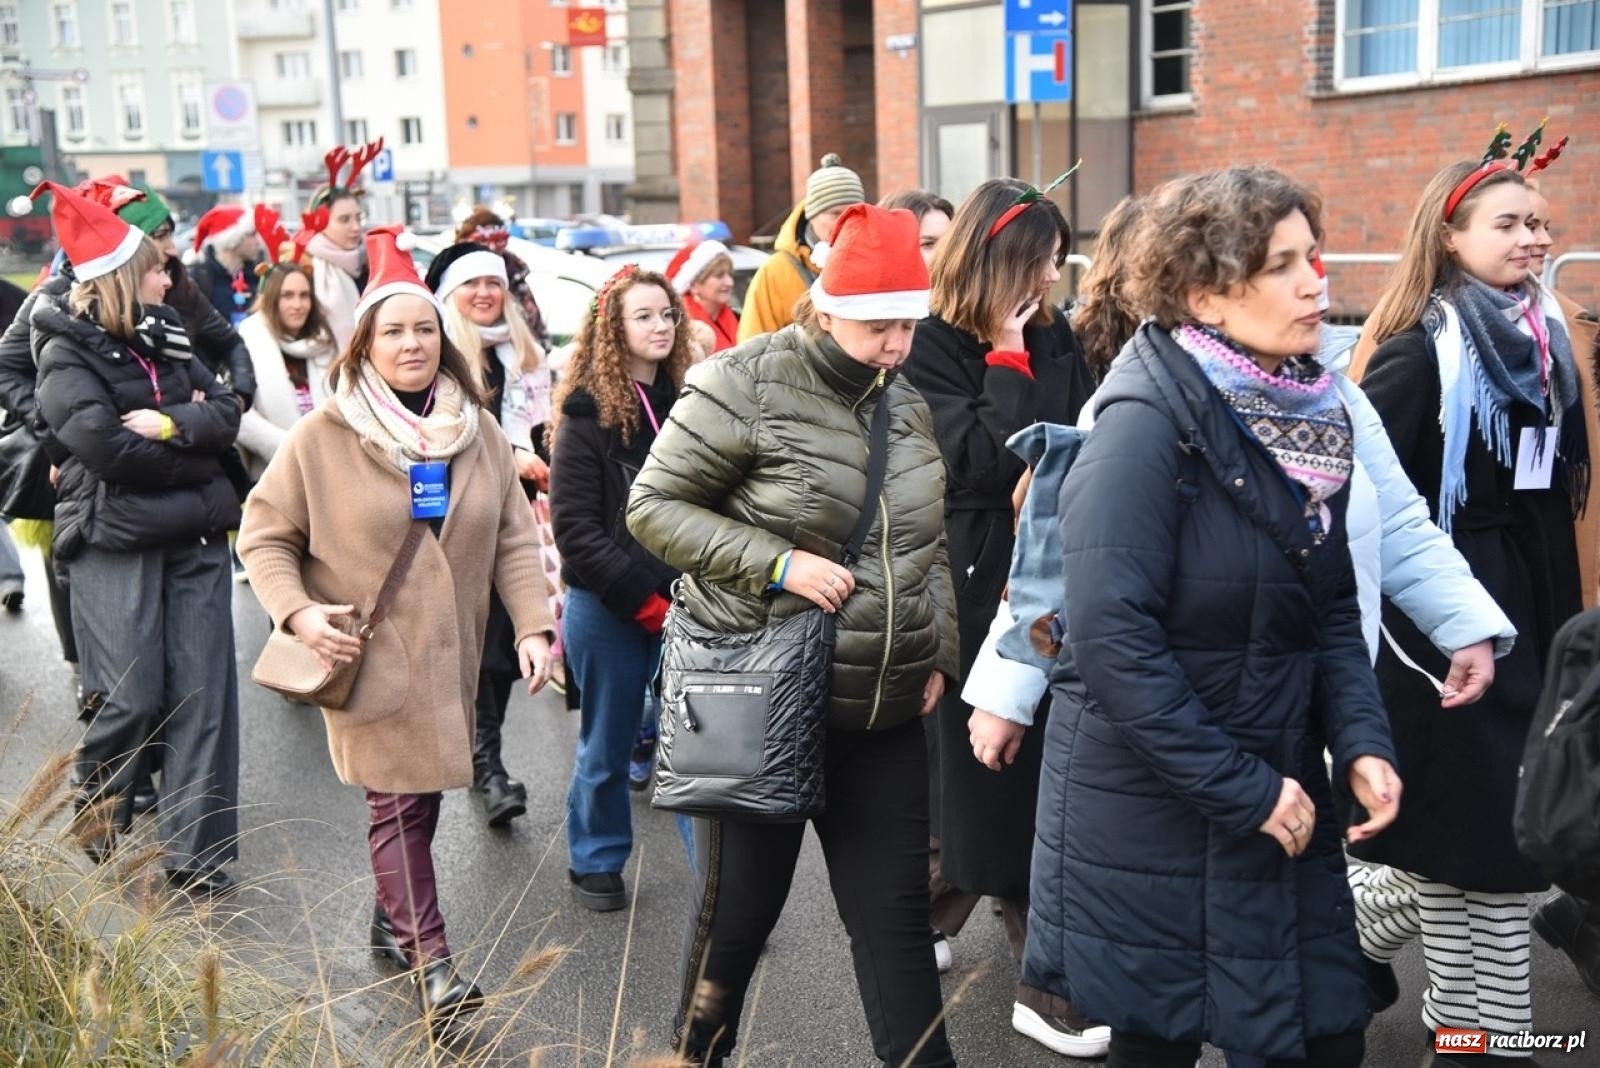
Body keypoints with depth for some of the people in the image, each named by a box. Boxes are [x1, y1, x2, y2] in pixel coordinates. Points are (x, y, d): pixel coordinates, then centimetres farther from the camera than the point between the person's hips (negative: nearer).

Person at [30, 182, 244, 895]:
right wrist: (193, 444, -4)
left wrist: (172, 423, -12)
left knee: (203, 694, 0)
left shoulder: (164, 336, 15)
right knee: (133, 699, -6)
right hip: (114, 542, -5)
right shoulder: (67, 354, -3)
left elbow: (226, 411, 6)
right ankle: (96, 813, 25)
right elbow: (112, 450, -16)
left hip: (193, 536, 5)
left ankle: (195, 856, 6)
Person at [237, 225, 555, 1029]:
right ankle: (430, 962, 0)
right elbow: (265, 534, 0)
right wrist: (297, 611, -15)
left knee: (422, 791, 14)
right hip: (371, 655, -4)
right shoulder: (323, 435, -8)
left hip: (451, 654, 4)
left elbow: (515, 537, 4)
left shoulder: (476, 430, 4)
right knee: (398, 799, -6)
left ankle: (392, 916, 36)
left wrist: (532, 625, -6)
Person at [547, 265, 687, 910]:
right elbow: (574, 527, -10)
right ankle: (594, 862, 31)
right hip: (609, 608, -3)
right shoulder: (587, 413, -7)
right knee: (608, 744, 11)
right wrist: (642, 599, -14)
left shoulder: (687, 403, 6)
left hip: (687, 601, 3)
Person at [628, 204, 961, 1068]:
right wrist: (777, 563, -19)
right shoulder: (747, 384, -12)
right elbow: (653, 507, -9)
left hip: (887, 714, 5)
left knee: (895, 916, 9)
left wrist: (939, 654, 9)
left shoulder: (907, 403, 9)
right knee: (737, 910, 11)